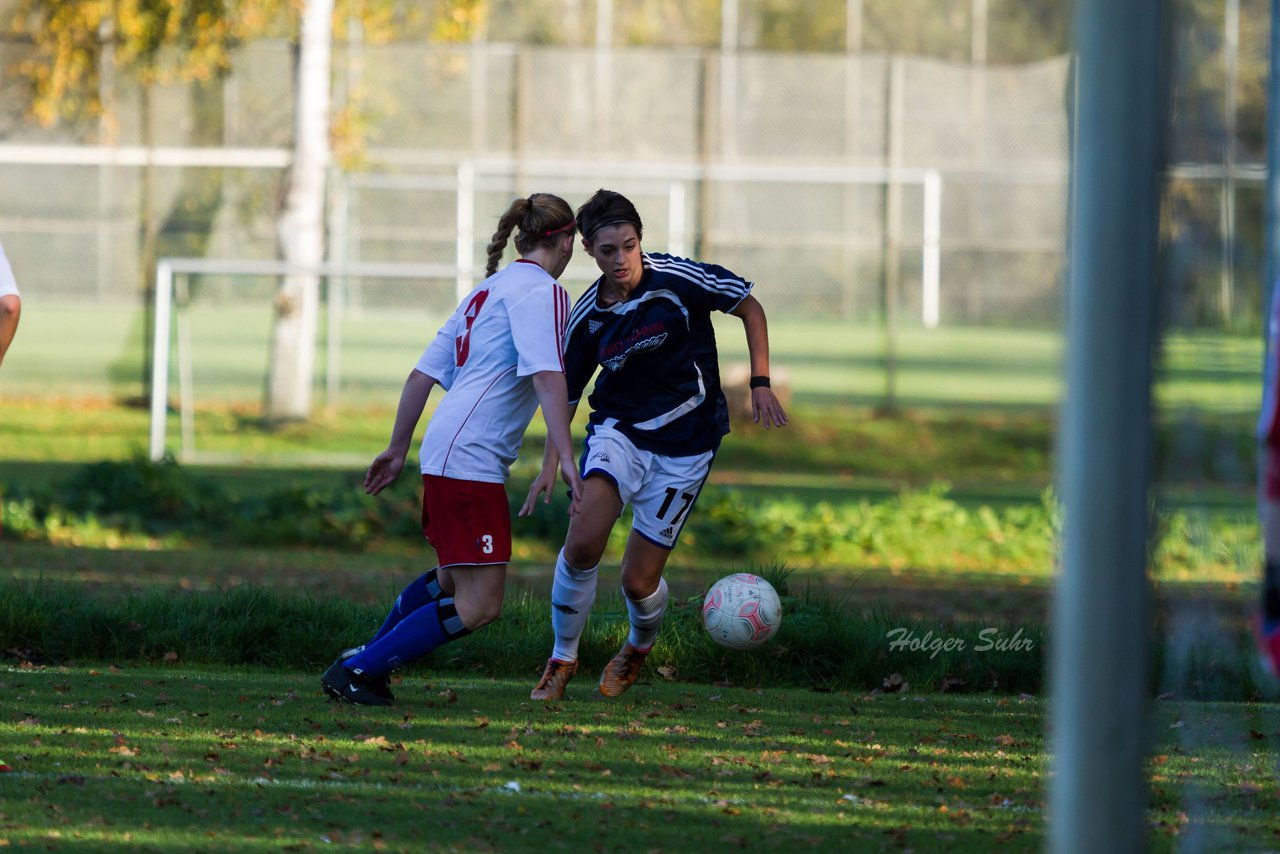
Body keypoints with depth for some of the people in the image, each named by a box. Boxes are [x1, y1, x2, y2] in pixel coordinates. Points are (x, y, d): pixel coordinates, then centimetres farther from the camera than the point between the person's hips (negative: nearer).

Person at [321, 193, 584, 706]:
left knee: (453, 580, 28)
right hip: (470, 457, -10)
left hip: (444, 452, 10)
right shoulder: (542, 290, -5)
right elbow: (547, 376, -20)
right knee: (479, 606, -10)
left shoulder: (488, 289, 21)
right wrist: (566, 462, -26)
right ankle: (355, 673, -6)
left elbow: (423, 374, 22)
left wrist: (398, 449, 28)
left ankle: (366, 660, 36)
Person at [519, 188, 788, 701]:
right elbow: (564, 392, 8)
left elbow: (749, 307, -1)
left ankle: (640, 646, 35)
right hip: (618, 431, 2)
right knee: (582, 544, -22)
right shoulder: (586, 317, -4)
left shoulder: (677, 279, -15)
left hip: (685, 444, -2)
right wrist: (550, 465, -1)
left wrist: (760, 383, -7)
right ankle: (562, 659, 0)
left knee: (638, 581, -2)